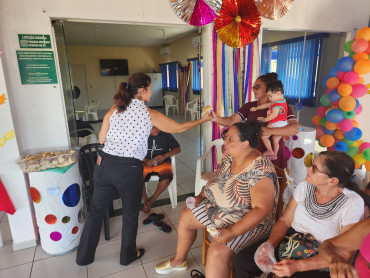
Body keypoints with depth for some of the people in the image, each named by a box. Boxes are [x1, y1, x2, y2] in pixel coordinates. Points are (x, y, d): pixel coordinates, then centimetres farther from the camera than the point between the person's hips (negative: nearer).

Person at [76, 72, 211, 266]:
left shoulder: (114, 109, 6)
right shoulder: (150, 114, -3)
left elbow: (101, 138, 6)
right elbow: (178, 128, 4)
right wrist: (202, 120, 17)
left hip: (104, 165, 5)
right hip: (128, 170, -4)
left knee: (96, 212, 21)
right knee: (130, 215, 18)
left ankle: (84, 256, 39)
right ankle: (128, 255, 39)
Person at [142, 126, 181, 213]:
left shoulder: (166, 135, 2)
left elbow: (178, 149, 4)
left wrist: (165, 155, -11)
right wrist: (146, 161, -13)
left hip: (163, 163, -1)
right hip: (146, 164, 1)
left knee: (167, 176, -33)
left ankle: (152, 199, -10)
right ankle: (145, 201, -5)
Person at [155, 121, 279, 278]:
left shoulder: (260, 170, -30)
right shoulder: (230, 158, -5)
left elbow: (262, 209, -33)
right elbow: (218, 179, 12)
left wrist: (231, 233, -36)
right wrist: (201, 196, 0)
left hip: (249, 222, -8)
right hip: (219, 207, 9)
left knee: (217, 251, -31)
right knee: (186, 217, 15)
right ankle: (179, 260, 38)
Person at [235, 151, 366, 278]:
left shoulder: (353, 203, -17)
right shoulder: (304, 187, -4)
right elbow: (285, 220, 1)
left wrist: (298, 266, -28)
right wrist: (269, 244, -19)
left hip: (321, 263, -3)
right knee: (242, 260, -16)